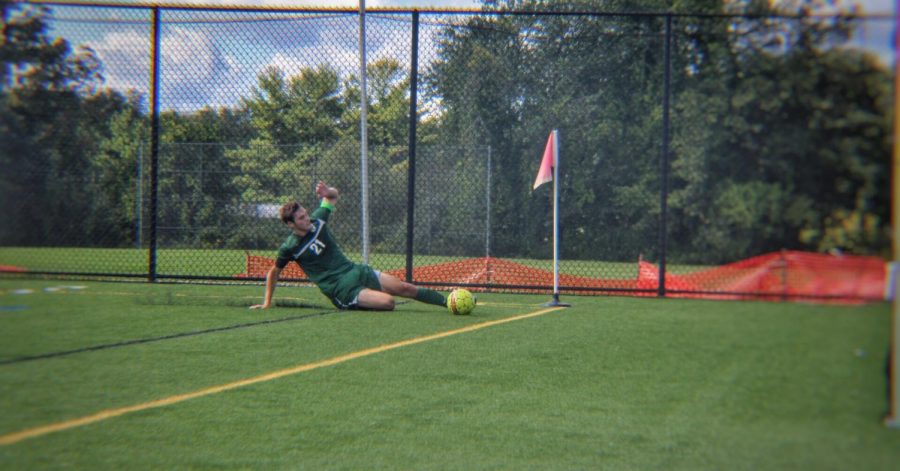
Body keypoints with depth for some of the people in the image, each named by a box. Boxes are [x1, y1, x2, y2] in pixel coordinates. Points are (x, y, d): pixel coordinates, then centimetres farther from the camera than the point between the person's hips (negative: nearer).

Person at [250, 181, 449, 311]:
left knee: (405, 288, -1)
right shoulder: (289, 247, -9)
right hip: (343, 290, -6)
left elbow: (334, 196, 17)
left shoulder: (317, 221, 2)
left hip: (356, 271, 6)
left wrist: (328, 192, -8)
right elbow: (273, 273, 8)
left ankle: (448, 302, 8)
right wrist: (267, 303, 12)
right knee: (387, 302, -27)